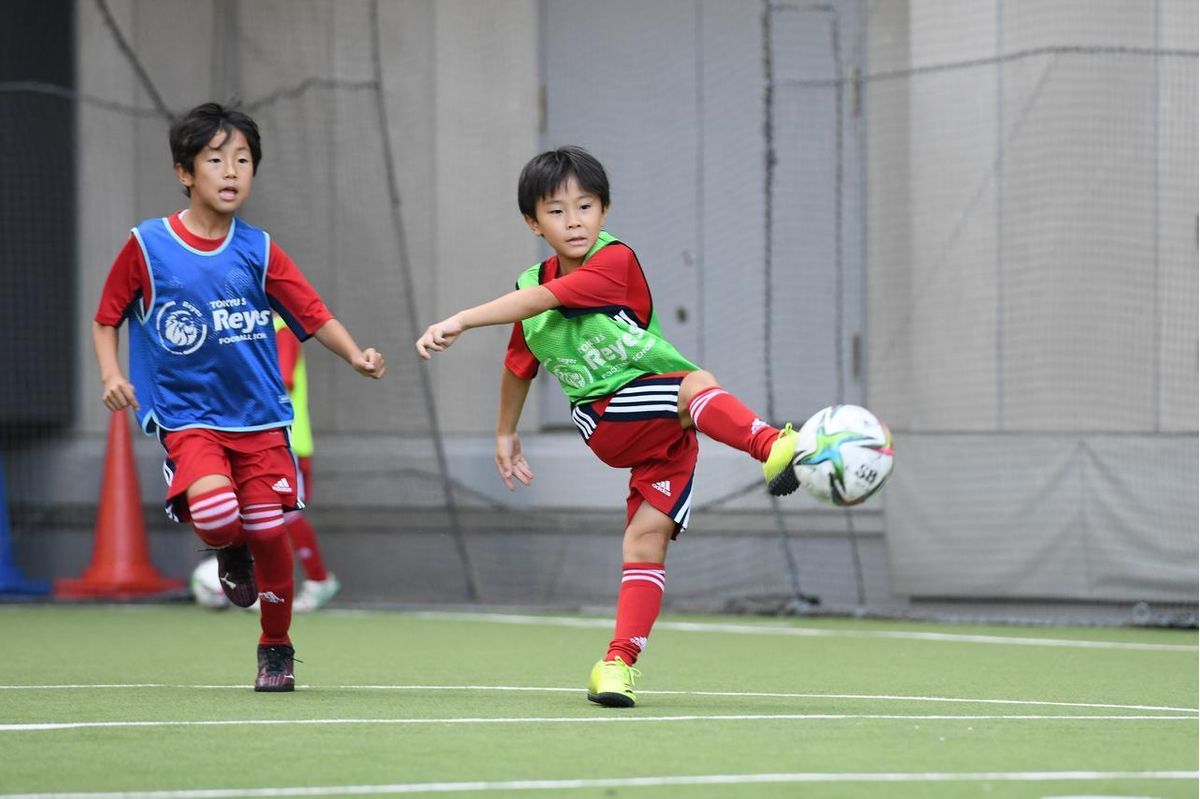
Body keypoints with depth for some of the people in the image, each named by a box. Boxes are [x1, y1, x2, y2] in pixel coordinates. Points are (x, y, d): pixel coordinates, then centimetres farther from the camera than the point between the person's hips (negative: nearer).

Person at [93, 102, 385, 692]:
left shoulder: (259, 251, 1)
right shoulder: (147, 246, -4)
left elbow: (314, 316, 0)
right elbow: (106, 318, 6)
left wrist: (356, 356, -17)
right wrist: (111, 375, -10)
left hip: (259, 416, 2)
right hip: (186, 415, -2)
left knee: (268, 531, 1)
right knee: (213, 508, -29)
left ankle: (276, 649, 24)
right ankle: (230, 557, 10)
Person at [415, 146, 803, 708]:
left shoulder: (616, 262, -12)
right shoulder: (532, 287, 5)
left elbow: (542, 300, -26)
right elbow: (518, 367, 25)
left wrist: (459, 321, -32)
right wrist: (505, 434, 33)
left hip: (668, 435, -1)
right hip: (606, 419, 1)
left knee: (647, 538, -11)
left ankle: (620, 661, -3)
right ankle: (771, 446, -54)